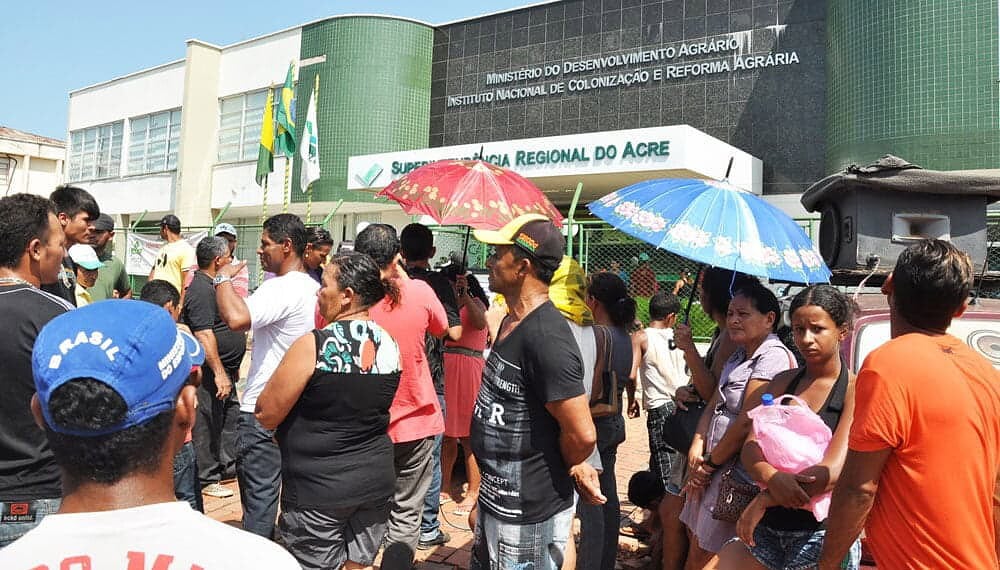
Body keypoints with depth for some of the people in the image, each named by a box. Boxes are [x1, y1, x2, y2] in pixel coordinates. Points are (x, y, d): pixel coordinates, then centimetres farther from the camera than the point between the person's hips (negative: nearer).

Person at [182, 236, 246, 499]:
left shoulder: (213, 286, 15)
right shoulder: (201, 290, -19)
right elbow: (203, 334, -25)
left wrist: (232, 368, 24)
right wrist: (219, 373, -26)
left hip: (224, 369, 11)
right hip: (211, 371, -11)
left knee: (231, 416, 18)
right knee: (208, 424, -1)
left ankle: (228, 466, 31)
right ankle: (207, 479, 9)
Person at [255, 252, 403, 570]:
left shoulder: (313, 345, -18)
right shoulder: (390, 346, 0)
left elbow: (266, 415, -10)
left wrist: (288, 377, 6)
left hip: (318, 488, -5)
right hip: (376, 480, 6)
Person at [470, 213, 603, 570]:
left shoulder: (546, 337, -27)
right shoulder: (511, 322, 4)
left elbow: (582, 435, -27)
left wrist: (571, 468, -7)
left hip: (528, 514, -9)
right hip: (496, 499, 9)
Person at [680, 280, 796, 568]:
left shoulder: (773, 357, -17)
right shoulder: (738, 356, 12)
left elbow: (747, 423, -21)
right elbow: (713, 405, 12)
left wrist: (710, 463, -11)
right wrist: (697, 447, -4)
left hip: (740, 471, -8)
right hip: (715, 469, 8)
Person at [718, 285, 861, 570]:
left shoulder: (855, 390, -8)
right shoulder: (783, 382, 8)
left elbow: (834, 471, -18)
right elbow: (750, 448, -1)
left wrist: (763, 500, -16)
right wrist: (772, 478, -22)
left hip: (821, 531, -4)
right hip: (768, 528, 4)